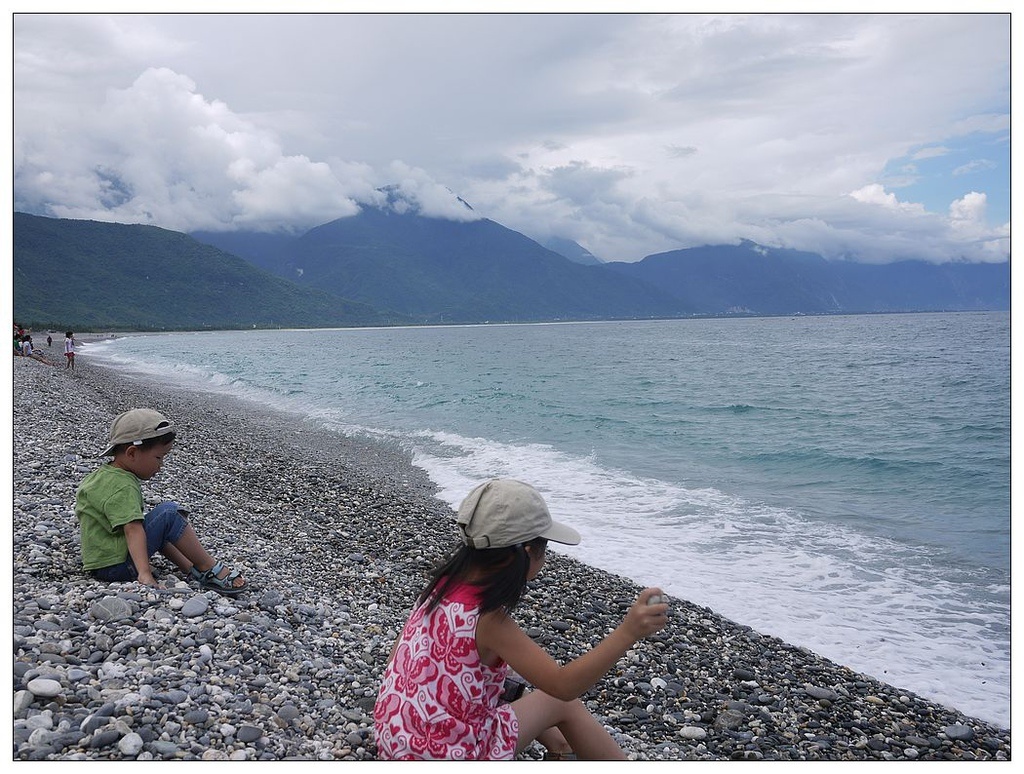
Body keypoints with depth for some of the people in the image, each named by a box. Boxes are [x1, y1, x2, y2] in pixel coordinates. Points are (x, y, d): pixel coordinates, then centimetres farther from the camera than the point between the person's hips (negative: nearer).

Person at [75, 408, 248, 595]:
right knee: (168, 513, -20)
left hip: (100, 561, 11)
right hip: (116, 566, -11)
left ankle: (192, 570, 16)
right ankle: (211, 571, -14)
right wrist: (145, 574, -44)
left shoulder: (103, 474, 12)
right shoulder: (122, 487, -22)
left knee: (161, 528, 27)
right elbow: (133, 529, -34)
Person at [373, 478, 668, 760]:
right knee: (563, 705, 5)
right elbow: (563, 686, -29)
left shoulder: (444, 585, -4)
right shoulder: (487, 618, -26)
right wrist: (627, 633, -39)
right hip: (448, 758, -7)